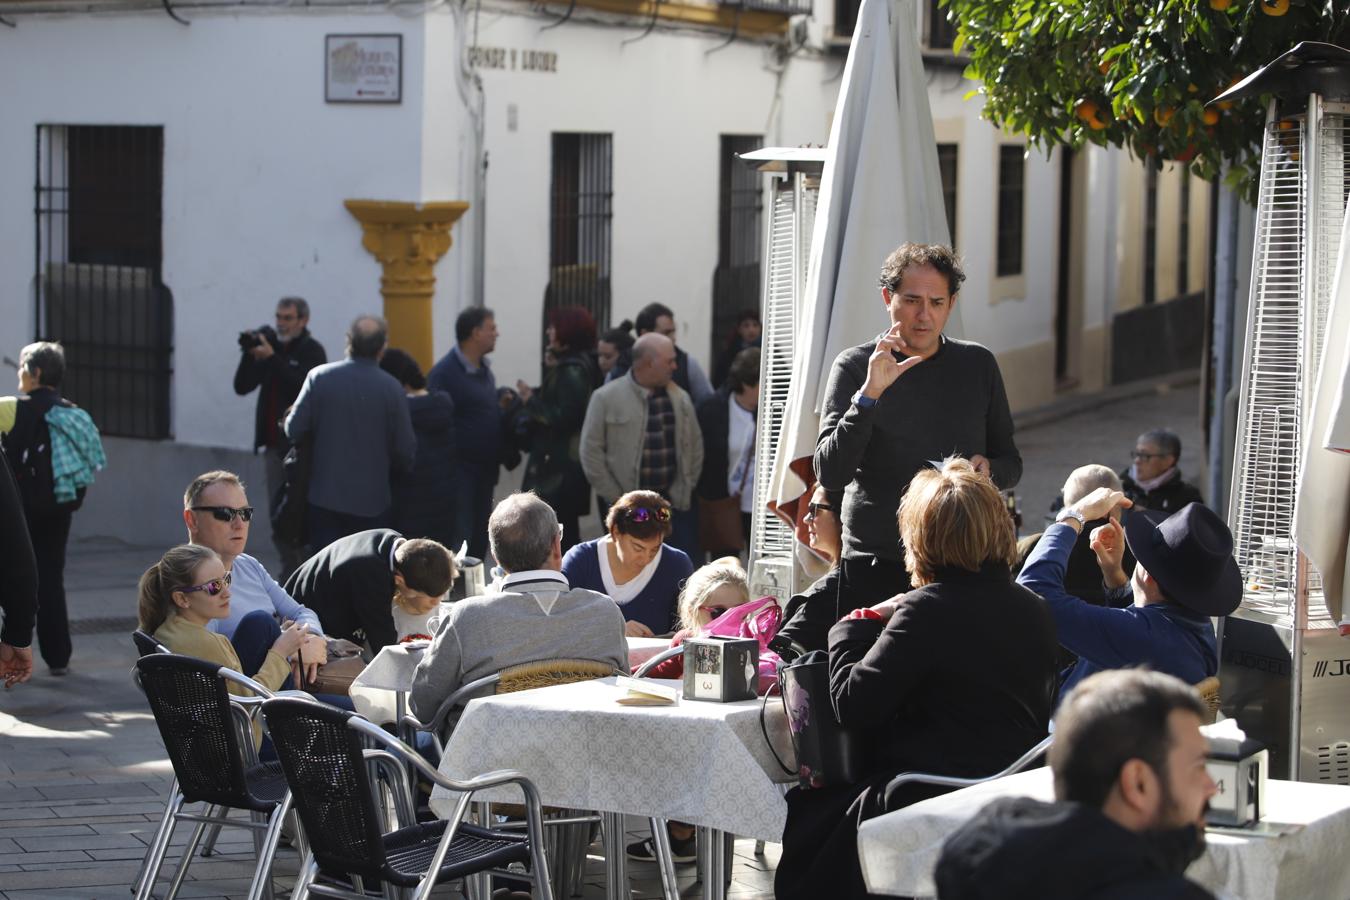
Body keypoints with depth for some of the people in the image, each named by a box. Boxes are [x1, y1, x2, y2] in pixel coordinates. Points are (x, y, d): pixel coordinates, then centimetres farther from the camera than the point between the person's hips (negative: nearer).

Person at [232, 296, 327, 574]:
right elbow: (242, 386, 10)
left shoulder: (312, 350, -4)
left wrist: (271, 358, -21)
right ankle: (290, 571, 13)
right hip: (275, 443, 6)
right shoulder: (271, 345, 13)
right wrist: (249, 355, -5)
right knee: (278, 512, 6)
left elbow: (303, 385, -21)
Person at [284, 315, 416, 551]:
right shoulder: (391, 388, -8)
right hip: (371, 501, -1)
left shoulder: (319, 377, -7)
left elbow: (293, 430, -5)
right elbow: (405, 450, -4)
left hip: (324, 497, 1)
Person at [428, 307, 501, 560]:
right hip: (460, 470, -8)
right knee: (460, 538, -9)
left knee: (480, 540, 13)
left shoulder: (484, 370, 13)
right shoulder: (445, 373, -14)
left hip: (484, 470, 8)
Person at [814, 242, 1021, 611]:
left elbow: (1011, 464, 16)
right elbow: (830, 473, -11)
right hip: (877, 568, -2)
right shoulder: (854, 366, -1)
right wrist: (869, 394, -22)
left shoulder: (978, 364, 9)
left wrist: (988, 468, -8)